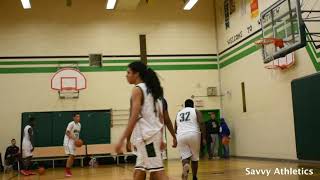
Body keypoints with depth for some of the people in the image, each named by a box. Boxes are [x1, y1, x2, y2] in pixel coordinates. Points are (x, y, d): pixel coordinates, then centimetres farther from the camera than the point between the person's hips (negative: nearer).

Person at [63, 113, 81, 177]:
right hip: (68, 141, -9)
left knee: (73, 156, 8)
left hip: (74, 142, 9)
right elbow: (67, 133, -19)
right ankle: (67, 171, -15)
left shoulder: (79, 125, 11)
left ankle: (69, 170, 17)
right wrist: (74, 138, -27)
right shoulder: (71, 124, -15)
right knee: (71, 155, -18)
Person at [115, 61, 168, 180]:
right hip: (153, 133, 9)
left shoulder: (137, 89, -8)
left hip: (146, 135, -9)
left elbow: (134, 117, -17)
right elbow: (161, 117, 17)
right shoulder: (151, 89, 17)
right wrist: (160, 138, 21)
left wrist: (122, 140, -18)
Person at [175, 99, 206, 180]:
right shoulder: (196, 111, 12)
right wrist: (204, 137, -1)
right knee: (195, 158, 13)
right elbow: (201, 124, -2)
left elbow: (175, 128, 23)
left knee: (185, 157, 2)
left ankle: (185, 165, -32)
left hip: (181, 136, 2)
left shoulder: (178, 113, 23)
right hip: (193, 135, -2)